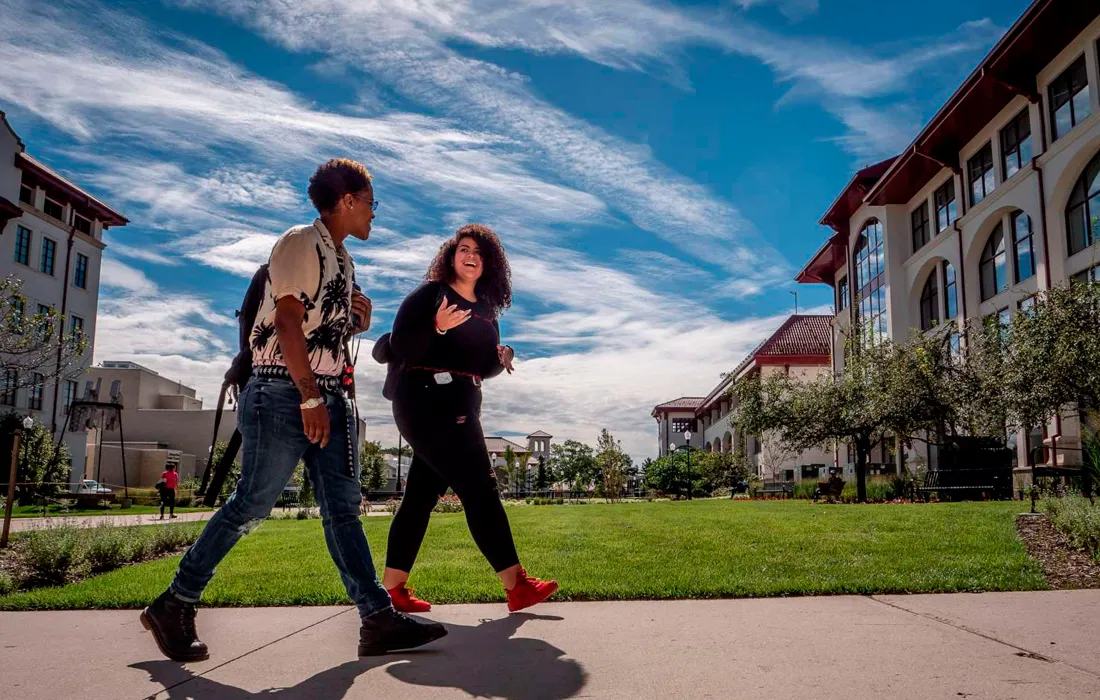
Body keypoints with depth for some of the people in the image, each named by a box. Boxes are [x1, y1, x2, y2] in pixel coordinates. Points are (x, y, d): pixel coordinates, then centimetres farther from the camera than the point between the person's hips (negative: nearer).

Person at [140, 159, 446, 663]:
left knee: (343, 507, 4)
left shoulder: (342, 260, 20)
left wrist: (357, 323, 7)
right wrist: (310, 397, -23)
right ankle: (172, 607, 11)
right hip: (283, 393, -9)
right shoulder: (301, 243, -7)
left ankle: (377, 619, 4)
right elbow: (288, 321, -17)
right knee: (252, 503, -5)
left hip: (328, 396, 9)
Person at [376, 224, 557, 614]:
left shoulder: (486, 311, 17)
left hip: (460, 407, 8)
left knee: (422, 494, 8)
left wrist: (502, 358, -1)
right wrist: (437, 327, -26)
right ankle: (516, 585, -7)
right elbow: (400, 346, -12)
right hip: (426, 402, -8)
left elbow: (483, 368, 19)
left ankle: (392, 588, 15)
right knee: (479, 489, -11)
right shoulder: (432, 293, -3)